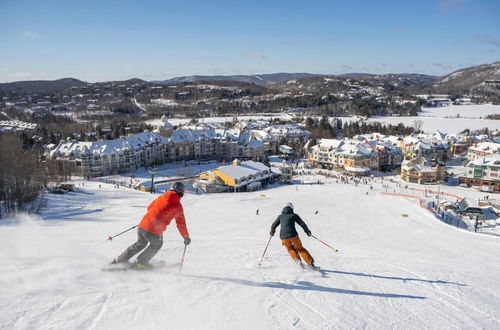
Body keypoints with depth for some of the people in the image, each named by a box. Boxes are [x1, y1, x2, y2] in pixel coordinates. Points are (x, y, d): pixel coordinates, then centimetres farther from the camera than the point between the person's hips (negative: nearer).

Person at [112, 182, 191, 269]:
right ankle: (141, 263, 29)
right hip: (154, 232, -5)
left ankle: (119, 260, 36)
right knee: (157, 245, 27)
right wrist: (186, 237, 14)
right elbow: (181, 224, 1)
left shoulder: (161, 197, 10)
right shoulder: (177, 206, -4)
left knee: (140, 244, 31)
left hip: (142, 225, 5)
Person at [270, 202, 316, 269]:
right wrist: (307, 231, 19)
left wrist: (272, 232, 39)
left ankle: (297, 260, 6)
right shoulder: (294, 215, 9)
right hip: (293, 235, -2)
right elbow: (302, 224, 7)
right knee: (300, 249, 16)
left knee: (290, 249, 26)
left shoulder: (280, 216, 16)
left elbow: (274, 225, 21)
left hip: (283, 237, 2)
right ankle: (310, 263, 11)